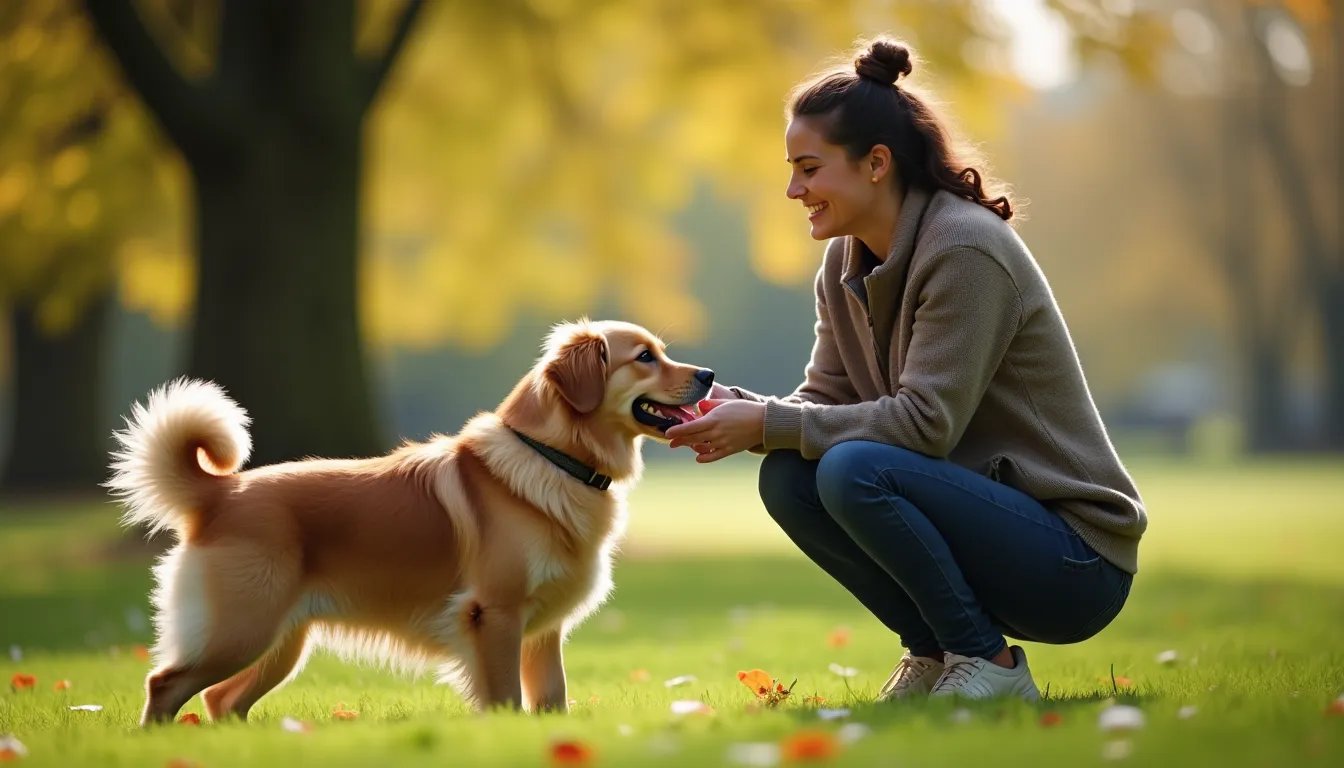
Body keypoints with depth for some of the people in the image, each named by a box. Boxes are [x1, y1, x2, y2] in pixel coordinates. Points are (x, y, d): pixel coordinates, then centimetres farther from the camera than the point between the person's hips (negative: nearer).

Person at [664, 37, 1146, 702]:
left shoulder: (965, 249, -20)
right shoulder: (848, 261, 6)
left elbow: (927, 422, -25)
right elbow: (826, 397, 6)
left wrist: (770, 424, -23)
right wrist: (741, 409, -14)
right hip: (981, 510, 8)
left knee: (855, 469, -28)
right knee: (786, 477, -9)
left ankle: (990, 665, -12)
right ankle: (934, 654, 3)